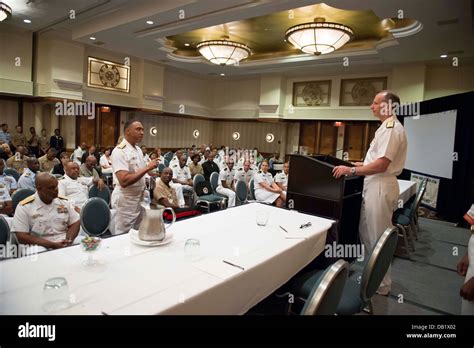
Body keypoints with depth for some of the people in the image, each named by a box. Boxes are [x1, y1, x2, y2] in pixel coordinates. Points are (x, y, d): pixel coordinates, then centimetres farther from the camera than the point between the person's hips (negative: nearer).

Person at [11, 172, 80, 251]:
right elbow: (22, 237, -8)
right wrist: (52, 245, -16)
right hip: (41, 248, -3)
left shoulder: (64, 202, 8)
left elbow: (75, 223, 11)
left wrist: (69, 239, -11)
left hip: (67, 245, 4)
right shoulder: (24, 207, -3)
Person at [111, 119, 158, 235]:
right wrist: (147, 168, -27)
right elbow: (124, 181, -28)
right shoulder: (119, 151, -18)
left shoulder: (138, 150, 9)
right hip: (126, 201, -8)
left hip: (139, 199, 8)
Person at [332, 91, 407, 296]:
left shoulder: (392, 128, -16)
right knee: (366, 233, 16)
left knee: (378, 237, 1)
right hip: (375, 185, 10)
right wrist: (361, 164, 20)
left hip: (380, 186, -10)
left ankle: (382, 285, 17)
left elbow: (381, 165, -23)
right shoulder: (387, 127, 16)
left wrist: (351, 170, -20)